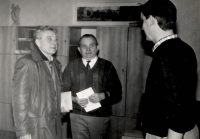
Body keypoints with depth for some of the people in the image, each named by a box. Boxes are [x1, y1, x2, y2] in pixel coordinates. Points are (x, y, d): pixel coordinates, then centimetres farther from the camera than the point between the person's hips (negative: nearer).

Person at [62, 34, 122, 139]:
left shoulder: (107, 66, 4)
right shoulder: (72, 66, 8)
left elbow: (117, 93, 1)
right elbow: (64, 91, 5)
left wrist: (102, 96, -16)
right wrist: (75, 99, -13)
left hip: (100, 117, 0)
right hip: (77, 116, 1)